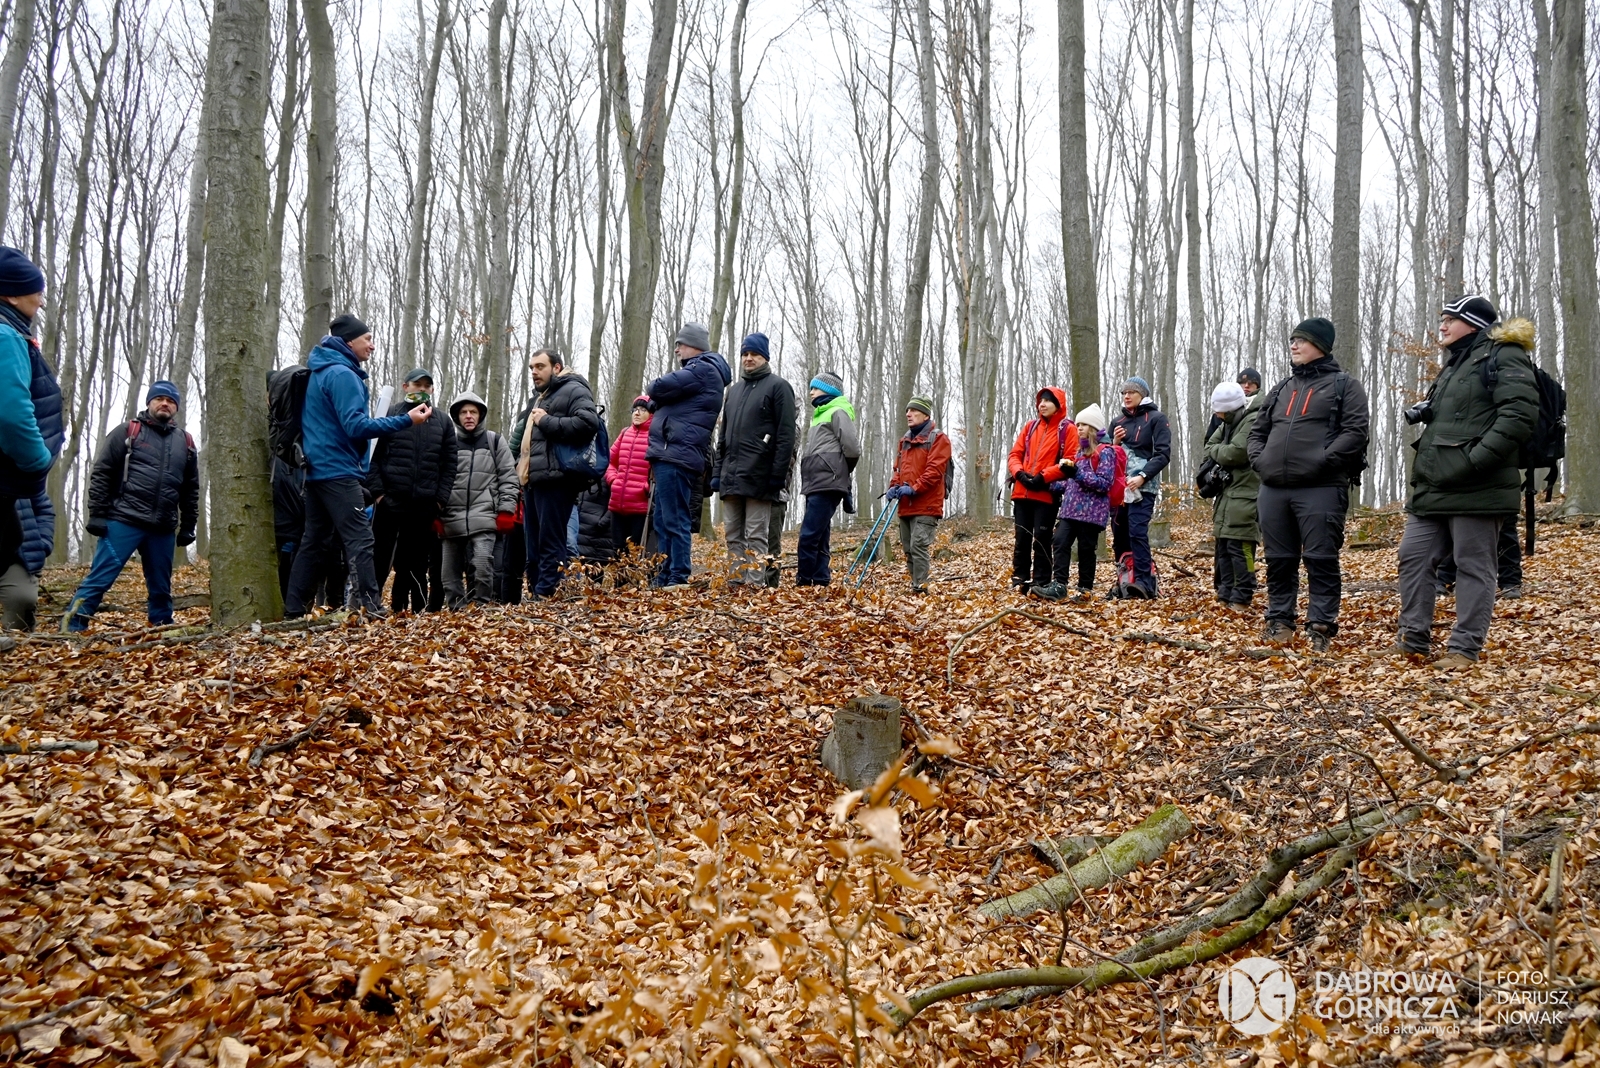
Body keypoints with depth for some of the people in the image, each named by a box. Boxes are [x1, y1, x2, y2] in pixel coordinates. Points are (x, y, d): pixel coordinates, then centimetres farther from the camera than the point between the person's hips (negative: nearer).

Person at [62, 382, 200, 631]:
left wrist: (188, 526, 14)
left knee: (161, 587, 10)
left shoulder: (186, 442, 14)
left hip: (163, 529, 4)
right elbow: (101, 474, 1)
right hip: (123, 522, -4)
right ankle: (71, 629, -5)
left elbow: (191, 489, 18)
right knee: (99, 579, -7)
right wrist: (97, 515, -6)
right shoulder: (127, 432, 3)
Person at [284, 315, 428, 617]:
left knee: (316, 541, 11)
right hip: (339, 471, -10)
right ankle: (369, 607, -17)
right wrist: (406, 420, -20)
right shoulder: (342, 374, -13)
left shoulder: (320, 372, 18)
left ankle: (293, 609, 13)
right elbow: (356, 426, -20)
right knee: (360, 539, -12)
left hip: (318, 469, 10)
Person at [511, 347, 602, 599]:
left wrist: (547, 422, -13)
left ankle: (546, 597, -9)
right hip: (533, 482, 10)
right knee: (533, 547, 12)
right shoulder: (538, 397, 29)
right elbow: (522, 435, 40)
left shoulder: (573, 390, -2)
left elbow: (588, 422, -21)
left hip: (555, 481, -10)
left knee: (550, 544, -9)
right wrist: (519, 464, 24)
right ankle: (535, 594, 18)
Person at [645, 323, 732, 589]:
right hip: (671, 457, 10)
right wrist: (659, 398, 3)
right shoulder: (698, 371, 26)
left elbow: (659, 388, -13)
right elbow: (661, 397, 24)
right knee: (663, 521, 12)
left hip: (677, 457, -10)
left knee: (675, 520, -11)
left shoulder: (703, 369, -7)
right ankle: (665, 577, 15)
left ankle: (678, 579, -11)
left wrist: (655, 390, 9)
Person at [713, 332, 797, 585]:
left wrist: (778, 474, -16)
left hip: (758, 476, -7)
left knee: (755, 537, -6)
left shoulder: (778, 386, 0)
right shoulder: (734, 389, 22)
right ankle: (736, 581, 9)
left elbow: (786, 433, -8)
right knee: (733, 535, 6)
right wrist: (717, 470, 14)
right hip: (731, 476, 7)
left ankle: (753, 584, -7)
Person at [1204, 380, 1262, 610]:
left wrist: (1214, 453, -2)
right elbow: (1211, 445, 22)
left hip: (1245, 494, -10)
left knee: (1239, 546, -10)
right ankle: (1225, 594, 17)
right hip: (1227, 492, 10)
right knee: (1223, 544, 11)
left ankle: (1241, 599, -6)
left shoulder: (1253, 421, -14)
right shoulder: (1229, 423, 15)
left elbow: (1235, 452, -22)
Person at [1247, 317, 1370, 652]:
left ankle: (1321, 626, -1)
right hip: (1273, 489, 6)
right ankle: (1279, 621, 18)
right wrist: (1259, 459, 6)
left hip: (1321, 489, -6)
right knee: (1278, 560, 9)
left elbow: (1354, 432, -7)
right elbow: (1258, 430, 25)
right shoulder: (1282, 389, 22)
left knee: (1321, 560, -5)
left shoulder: (1344, 385, 4)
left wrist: (1322, 461, -16)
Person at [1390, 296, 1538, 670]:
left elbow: (1519, 413, -18)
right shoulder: (1454, 365, 24)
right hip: (1435, 488, 9)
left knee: (1473, 567, -2)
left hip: (1476, 489, -9)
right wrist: (1423, 414, 11)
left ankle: (1465, 648, 3)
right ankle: (1413, 639, 13)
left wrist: (1476, 460, -24)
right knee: (1413, 557, 6)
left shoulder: (1503, 356, -5)